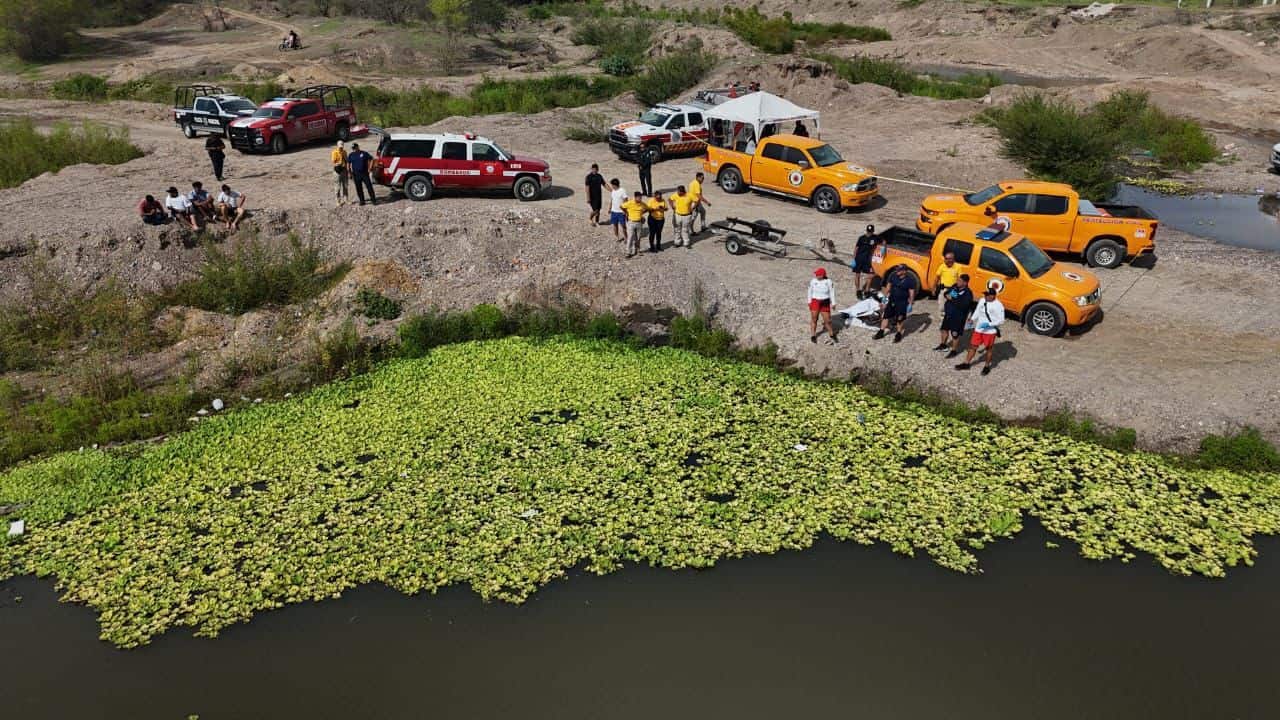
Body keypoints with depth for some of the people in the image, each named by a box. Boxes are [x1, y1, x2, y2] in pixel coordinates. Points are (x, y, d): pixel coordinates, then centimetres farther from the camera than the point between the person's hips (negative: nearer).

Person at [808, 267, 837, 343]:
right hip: (815, 302, 1)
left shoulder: (828, 282, -8)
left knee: (827, 320, 2)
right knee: (814, 319, 2)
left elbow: (832, 292, -1)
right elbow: (810, 291, 7)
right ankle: (813, 336, 14)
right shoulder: (813, 281, -5)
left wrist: (833, 303, -2)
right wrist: (809, 302, 9)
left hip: (825, 303, -1)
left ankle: (832, 335, 22)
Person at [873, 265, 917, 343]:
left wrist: (910, 304, -11)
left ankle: (898, 335, 25)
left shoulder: (910, 280, -16)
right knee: (886, 316, 10)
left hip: (902, 303, -4)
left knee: (900, 319, 7)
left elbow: (911, 293, -11)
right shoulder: (893, 275, -5)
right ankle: (881, 332, 22)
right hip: (891, 300, 4)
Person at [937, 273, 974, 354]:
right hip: (948, 313, 8)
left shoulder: (968, 293, -21)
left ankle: (954, 351, 15)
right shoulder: (955, 286, 1)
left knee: (955, 334, 1)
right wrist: (946, 295, -13)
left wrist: (952, 299, -28)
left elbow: (963, 305, -31)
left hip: (958, 317, -8)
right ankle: (943, 345, 42)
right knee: (944, 329, 22)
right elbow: (946, 293, 11)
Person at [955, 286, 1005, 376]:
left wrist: (989, 324, -23)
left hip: (990, 331, -5)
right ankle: (966, 363, 22)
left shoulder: (998, 306, -17)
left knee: (989, 348, 9)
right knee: (973, 346, 11)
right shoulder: (982, 301, 1)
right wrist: (972, 319, 1)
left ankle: (987, 366, 24)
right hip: (978, 329, 6)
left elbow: (1001, 321, -14)